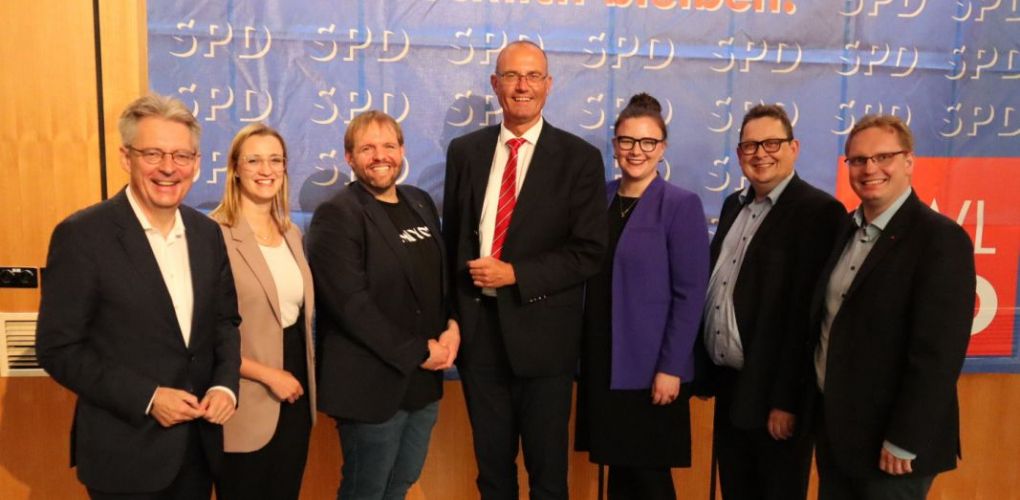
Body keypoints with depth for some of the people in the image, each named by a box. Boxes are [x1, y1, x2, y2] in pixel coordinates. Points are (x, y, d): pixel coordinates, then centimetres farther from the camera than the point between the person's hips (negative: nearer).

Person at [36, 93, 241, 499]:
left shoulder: (207, 233, 3)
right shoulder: (82, 235, -12)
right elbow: (58, 348, -11)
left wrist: (225, 385, -6)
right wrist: (147, 398, -17)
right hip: (125, 452, -5)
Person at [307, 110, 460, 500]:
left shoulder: (421, 202, 10)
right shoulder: (337, 215, -13)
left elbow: (442, 274, 15)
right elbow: (350, 304, -20)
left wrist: (453, 325, -3)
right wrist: (417, 352, -16)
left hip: (425, 379, 7)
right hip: (373, 383, -6)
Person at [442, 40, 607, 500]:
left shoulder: (580, 158, -4)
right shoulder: (465, 151, 6)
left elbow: (588, 252, -9)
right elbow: (452, 236, 9)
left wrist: (515, 274, -17)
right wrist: (450, 315, 2)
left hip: (542, 332, -3)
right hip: (478, 328, 3)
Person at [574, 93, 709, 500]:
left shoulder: (681, 205, -8)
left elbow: (690, 295, -11)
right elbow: (588, 279, 9)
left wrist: (670, 368, -15)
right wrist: (582, 352, 6)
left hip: (649, 368, -4)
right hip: (601, 363, 5)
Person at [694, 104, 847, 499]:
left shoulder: (819, 211, -13)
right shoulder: (734, 205, 11)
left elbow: (808, 312, -18)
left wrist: (787, 401, -19)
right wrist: (705, 371, 12)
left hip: (774, 394, -7)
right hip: (728, 386, 7)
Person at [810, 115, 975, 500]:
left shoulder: (941, 238, -16)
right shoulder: (844, 229, 7)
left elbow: (938, 355, -20)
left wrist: (904, 442, -19)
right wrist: (818, 412, 10)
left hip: (886, 442, -7)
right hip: (833, 428, 7)